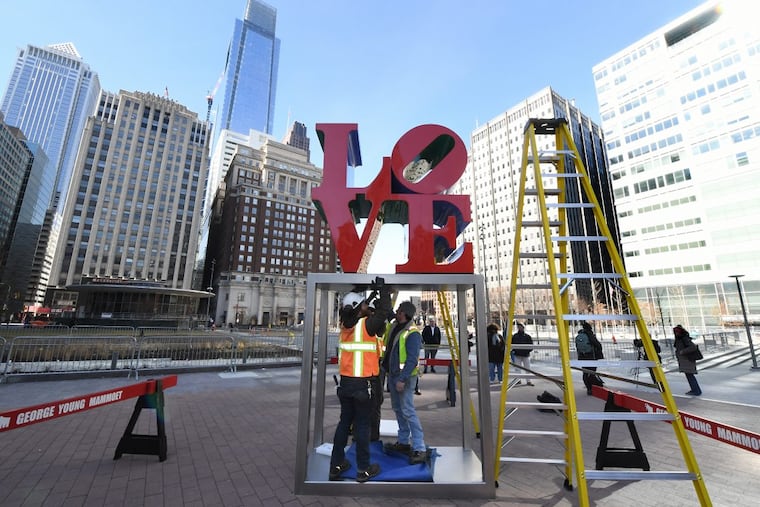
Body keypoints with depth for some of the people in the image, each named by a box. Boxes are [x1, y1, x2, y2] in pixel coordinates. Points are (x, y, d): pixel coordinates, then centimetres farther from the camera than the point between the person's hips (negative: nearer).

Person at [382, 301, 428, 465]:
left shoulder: (413, 334, -20)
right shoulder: (392, 327, 4)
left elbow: (412, 360, -24)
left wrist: (402, 379, -27)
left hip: (405, 377, -9)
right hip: (392, 374, 9)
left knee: (408, 411, -9)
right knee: (397, 409, 17)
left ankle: (419, 449, -1)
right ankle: (403, 442, 31)